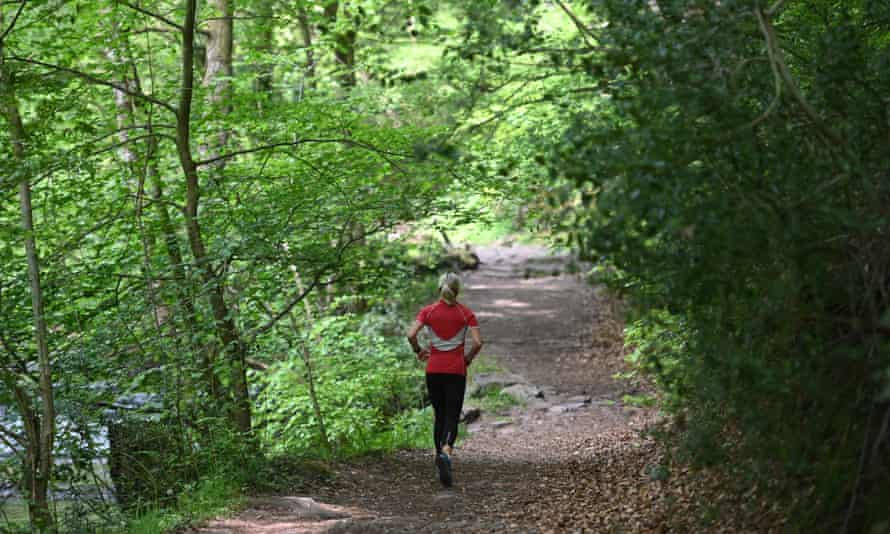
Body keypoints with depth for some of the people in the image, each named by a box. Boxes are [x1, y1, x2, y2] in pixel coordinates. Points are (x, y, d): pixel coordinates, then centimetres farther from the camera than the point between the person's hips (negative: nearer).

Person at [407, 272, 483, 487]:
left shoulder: (428, 311, 0)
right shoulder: (466, 313, -2)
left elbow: (411, 335, -13)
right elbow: (478, 342, -11)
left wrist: (418, 351, 5)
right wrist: (468, 358, 6)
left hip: (434, 369, 2)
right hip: (456, 370, -2)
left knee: (439, 415, 15)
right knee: (452, 417, -3)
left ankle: (440, 455, 17)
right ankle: (446, 452, -30)